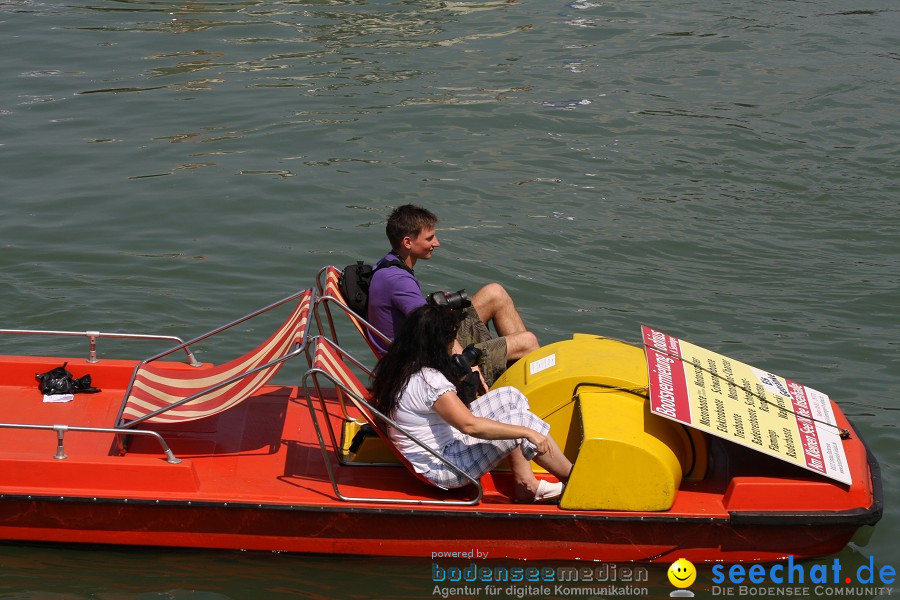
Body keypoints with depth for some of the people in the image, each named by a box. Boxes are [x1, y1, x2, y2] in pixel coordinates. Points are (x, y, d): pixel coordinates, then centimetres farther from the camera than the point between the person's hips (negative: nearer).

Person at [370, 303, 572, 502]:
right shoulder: (428, 380, -28)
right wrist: (527, 432, -27)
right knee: (521, 419, -13)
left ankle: (526, 484, 7)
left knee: (510, 396, 5)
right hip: (440, 469, -10)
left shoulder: (400, 366, 1)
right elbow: (471, 425, -31)